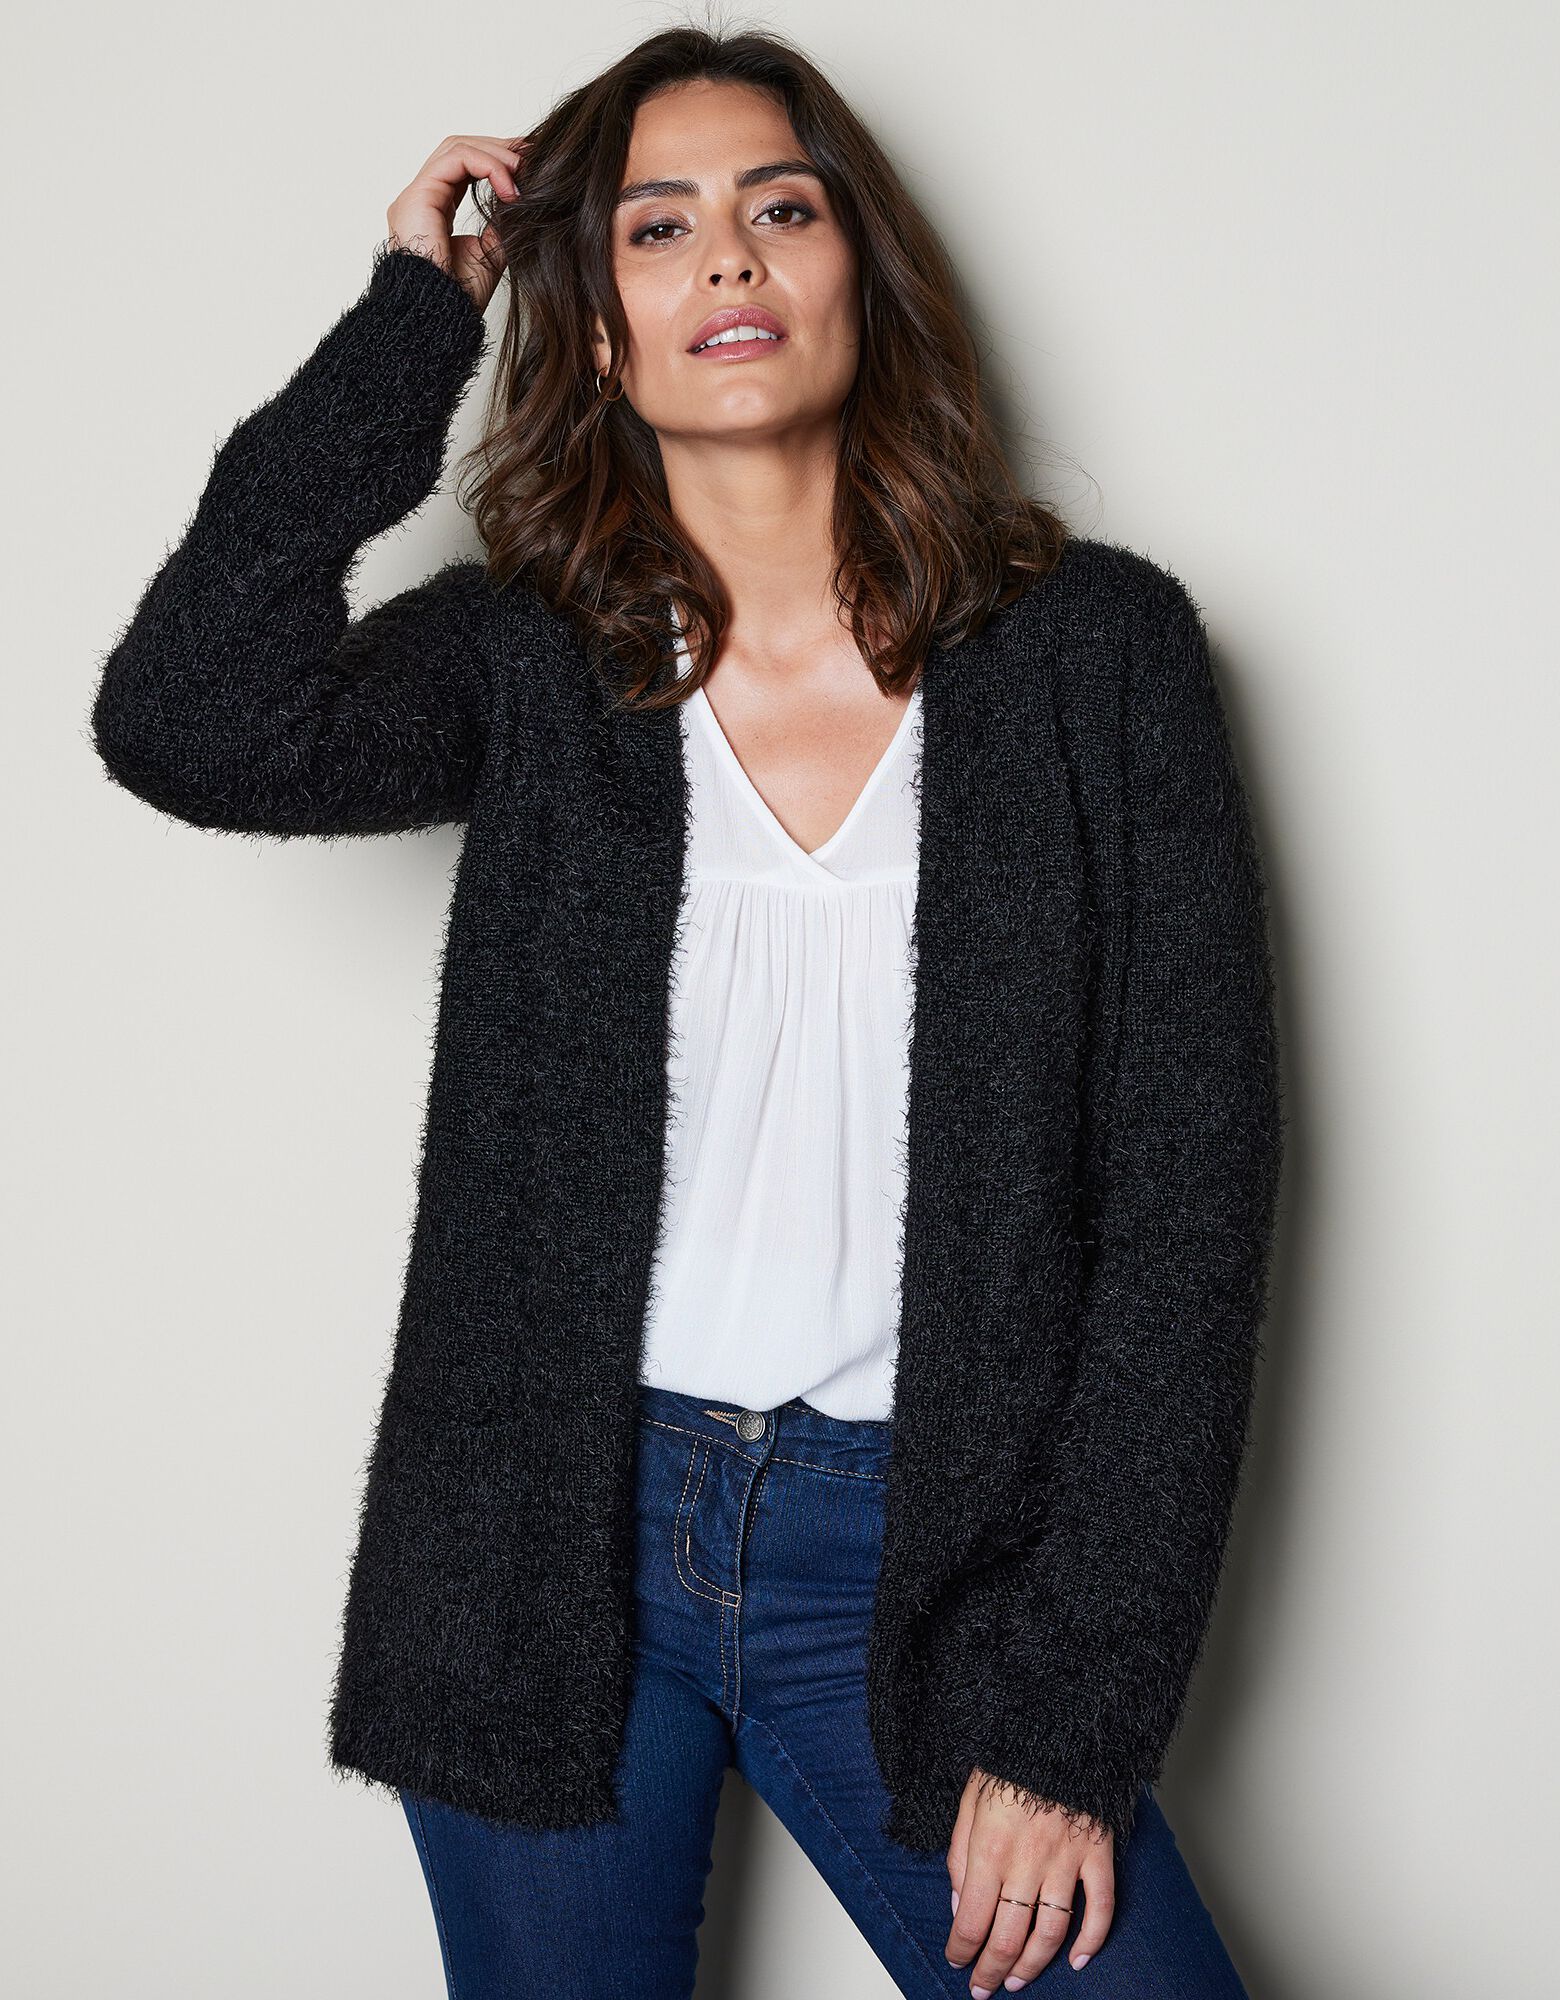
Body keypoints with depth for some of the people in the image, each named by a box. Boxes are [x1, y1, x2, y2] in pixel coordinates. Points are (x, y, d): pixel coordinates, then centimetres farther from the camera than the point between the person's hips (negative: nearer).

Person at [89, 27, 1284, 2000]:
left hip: (913, 1566, 0)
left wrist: (1070, 1721, -8)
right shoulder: (528, 662, 0)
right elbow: (189, 728, -20)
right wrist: (410, 316, -9)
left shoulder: (1095, 651, -3)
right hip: (547, 1547, 1)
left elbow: (1189, 1190, -5)